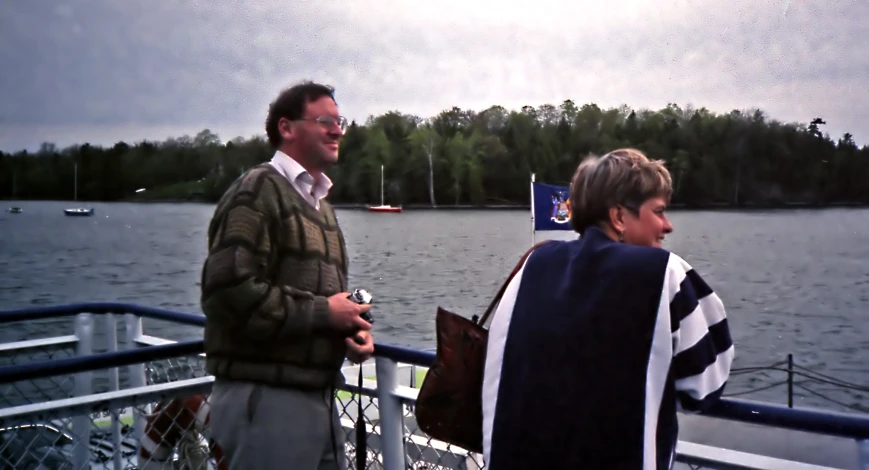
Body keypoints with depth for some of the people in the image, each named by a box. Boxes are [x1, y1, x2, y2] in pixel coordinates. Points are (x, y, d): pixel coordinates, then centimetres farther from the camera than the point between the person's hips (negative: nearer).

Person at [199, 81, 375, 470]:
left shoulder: (320, 202, 20)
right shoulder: (258, 190, -9)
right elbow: (230, 292, -22)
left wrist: (354, 329, 5)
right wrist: (323, 312, -15)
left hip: (319, 397, 9)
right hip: (266, 398, -9)